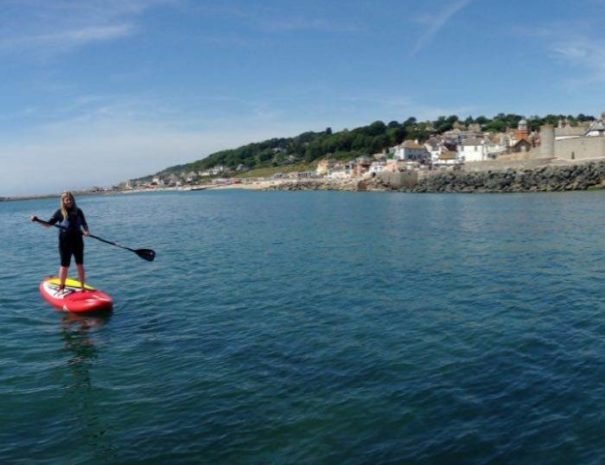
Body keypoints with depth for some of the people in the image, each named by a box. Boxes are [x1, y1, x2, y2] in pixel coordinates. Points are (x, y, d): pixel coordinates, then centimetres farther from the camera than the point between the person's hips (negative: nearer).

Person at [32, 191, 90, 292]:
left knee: (80, 265, 6)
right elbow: (49, 224, 3)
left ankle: (82, 287, 15)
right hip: (65, 243, -2)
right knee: (65, 265, 4)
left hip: (77, 241, 2)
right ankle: (61, 287, 19)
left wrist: (86, 231, -12)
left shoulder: (78, 211, 4)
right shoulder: (60, 212, -1)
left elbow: (84, 224, 8)